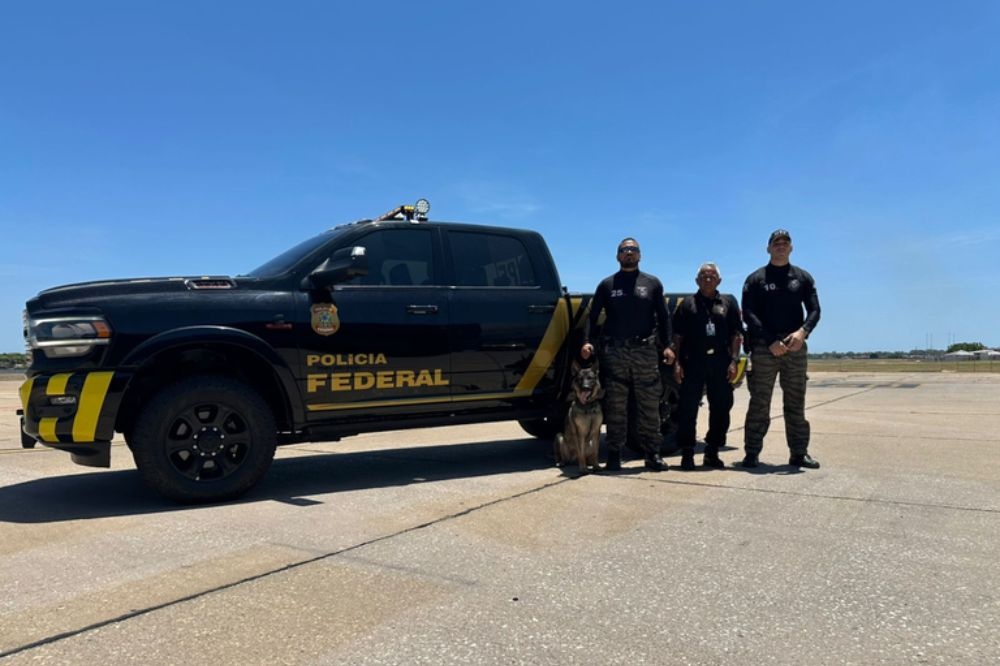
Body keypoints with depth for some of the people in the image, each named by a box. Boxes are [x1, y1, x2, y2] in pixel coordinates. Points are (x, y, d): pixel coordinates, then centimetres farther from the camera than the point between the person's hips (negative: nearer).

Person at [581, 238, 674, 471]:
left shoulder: (652, 283, 14)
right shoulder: (607, 284, 12)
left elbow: (663, 317, 11)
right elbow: (593, 315, 7)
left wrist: (666, 345, -1)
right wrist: (587, 341, -8)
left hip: (645, 351, 1)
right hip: (614, 352, 0)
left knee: (649, 406, 1)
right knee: (615, 407, 1)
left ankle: (652, 454, 9)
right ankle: (614, 455, 7)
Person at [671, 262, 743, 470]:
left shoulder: (728, 302, 14)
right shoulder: (687, 304, 10)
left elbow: (737, 334, 9)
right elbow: (677, 336, 5)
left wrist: (734, 361, -2)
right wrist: (677, 363, -4)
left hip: (720, 362, 2)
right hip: (693, 362, -2)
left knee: (721, 408, 6)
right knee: (687, 408, -5)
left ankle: (712, 452, 18)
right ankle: (687, 453, 3)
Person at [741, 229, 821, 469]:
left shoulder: (803, 277, 14)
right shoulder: (756, 279, 6)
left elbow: (814, 310, 7)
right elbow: (749, 315, -3)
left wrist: (803, 331, -14)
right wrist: (771, 341, -14)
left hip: (795, 348, 3)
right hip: (764, 348, -2)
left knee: (796, 404, 7)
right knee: (759, 403, -2)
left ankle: (799, 453, 13)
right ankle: (752, 453, 2)